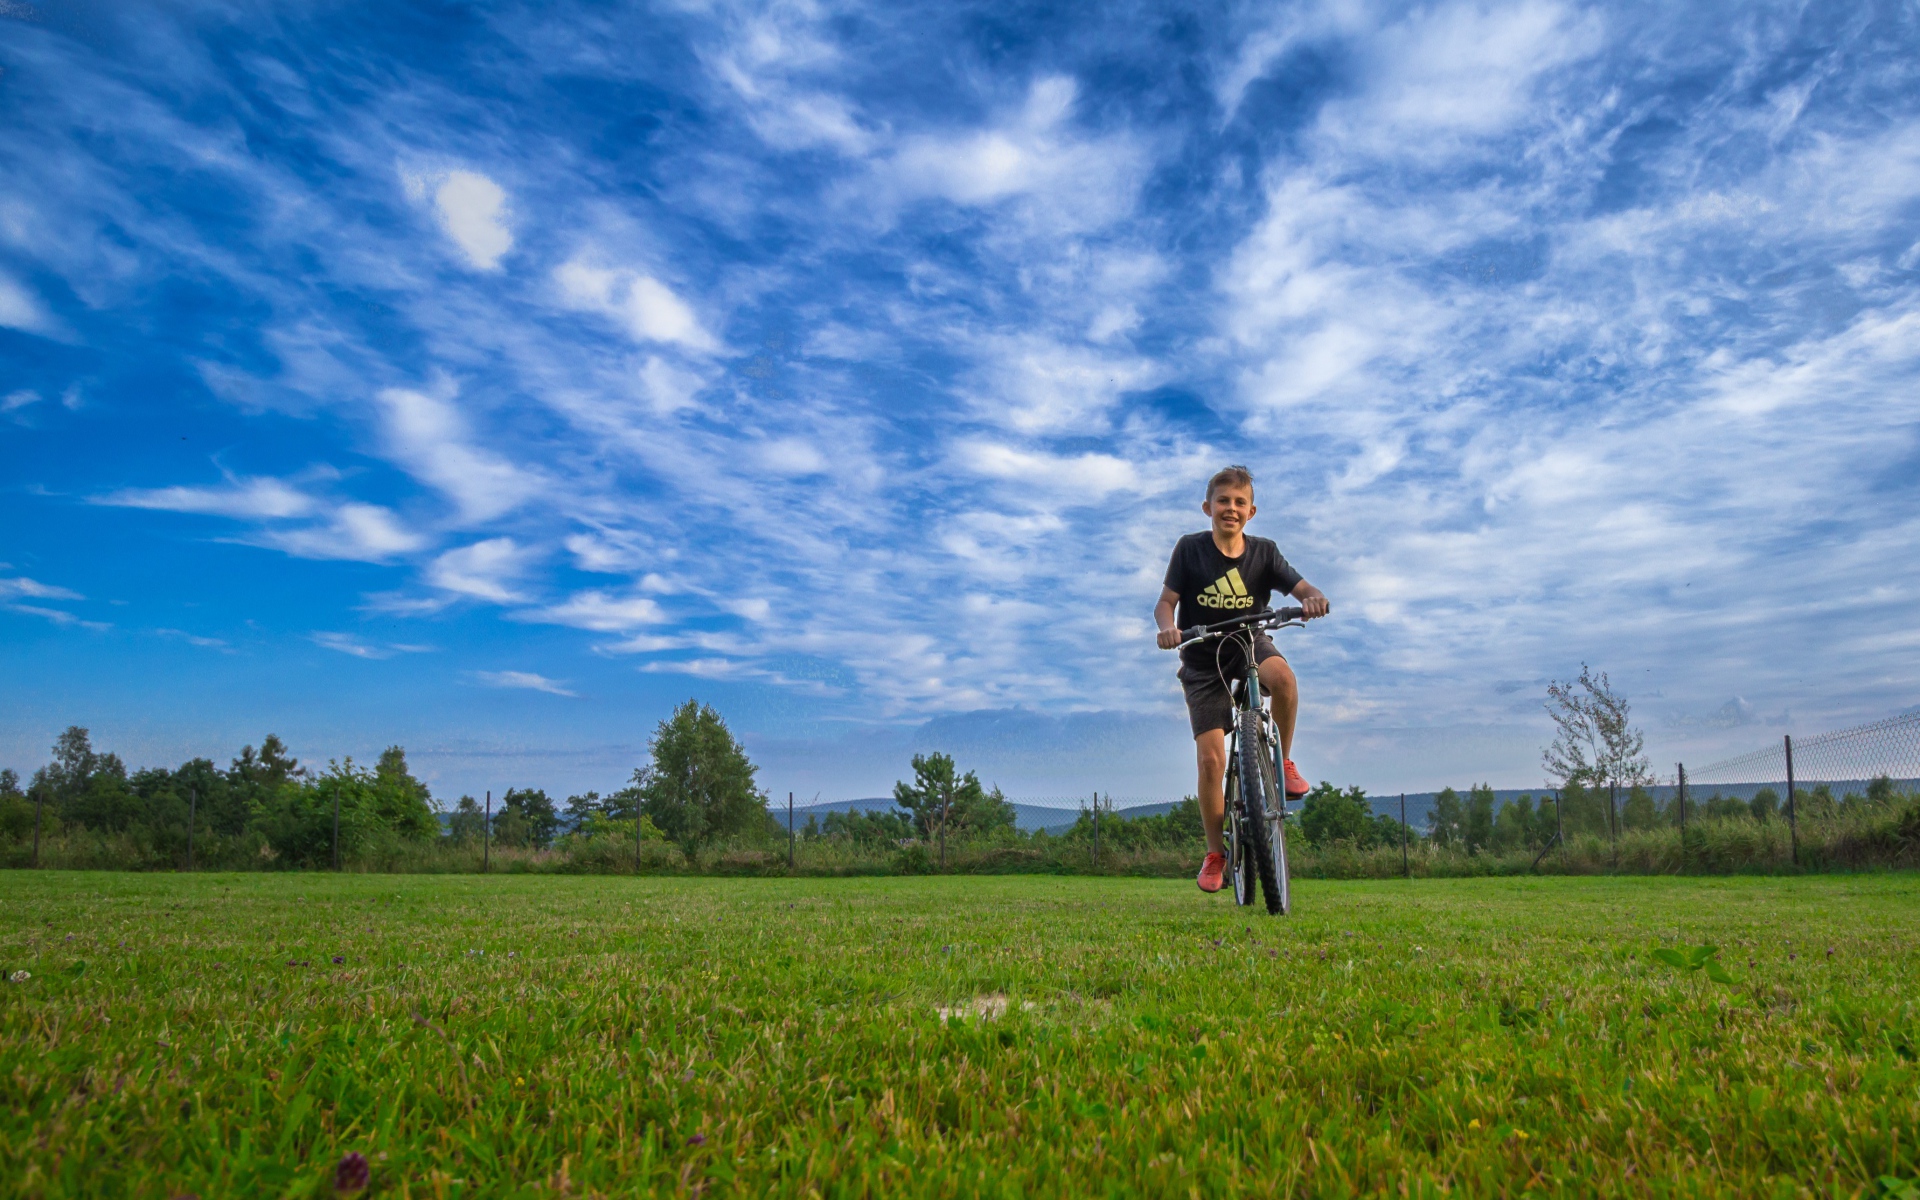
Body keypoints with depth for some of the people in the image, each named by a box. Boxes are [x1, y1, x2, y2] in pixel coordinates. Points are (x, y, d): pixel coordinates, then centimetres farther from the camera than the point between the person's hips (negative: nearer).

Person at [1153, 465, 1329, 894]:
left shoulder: (1264, 552, -5)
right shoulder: (1190, 549, -9)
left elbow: (1304, 589, -10)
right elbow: (1165, 602, -13)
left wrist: (1315, 598, -34)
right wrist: (1167, 626, -35)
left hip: (1250, 645, 1)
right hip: (1202, 662, -1)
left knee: (1282, 675, -36)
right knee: (1210, 758, -9)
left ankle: (1283, 761, -9)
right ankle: (1215, 852, 9)